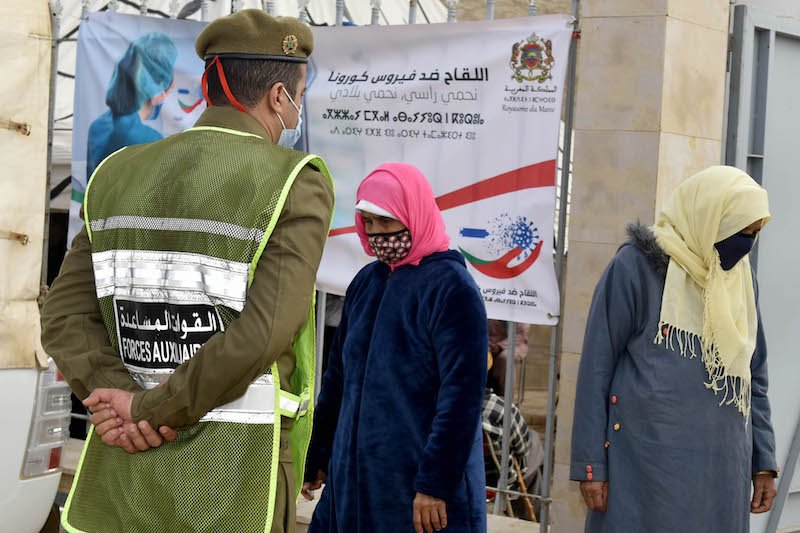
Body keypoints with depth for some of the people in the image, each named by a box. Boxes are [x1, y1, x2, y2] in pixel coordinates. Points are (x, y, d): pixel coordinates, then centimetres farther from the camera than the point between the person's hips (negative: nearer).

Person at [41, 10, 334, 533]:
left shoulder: (124, 176, 8)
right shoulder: (296, 186, -10)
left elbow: (67, 318, -1)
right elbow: (265, 333, -21)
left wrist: (130, 408, -13)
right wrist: (147, 411, -13)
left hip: (125, 478, 6)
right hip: (233, 485, -5)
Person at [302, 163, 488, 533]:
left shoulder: (452, 287, -11)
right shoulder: (367, 281, 11)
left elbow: (461, 395, -16)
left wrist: (436, 484, -20)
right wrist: (317, 456, 18)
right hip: (353, 480, 7)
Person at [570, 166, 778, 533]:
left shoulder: (741, 277, 11)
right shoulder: (638, 266, -6)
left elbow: (755, 376, 16)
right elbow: (597, 366, -6)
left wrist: (764, 461, 11)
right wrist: (590, 465, -9)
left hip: (724, 472, 5)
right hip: (648, 463, -5)